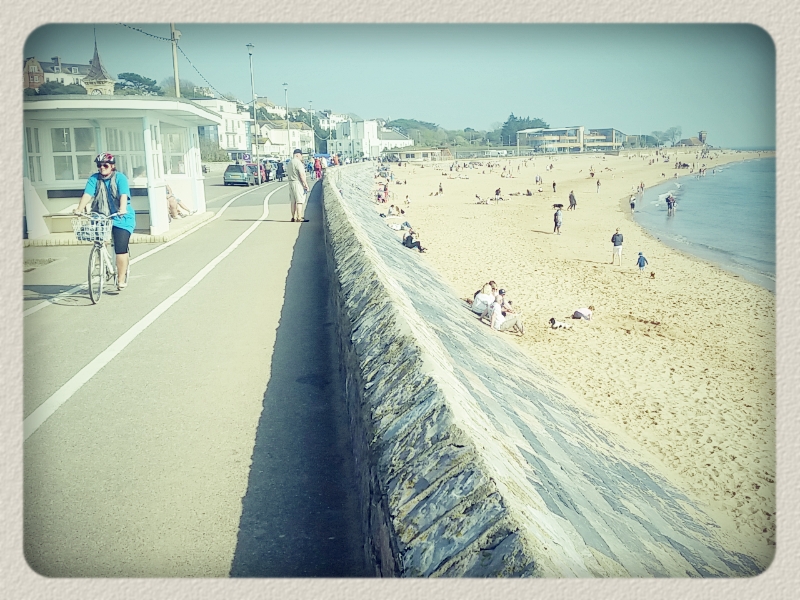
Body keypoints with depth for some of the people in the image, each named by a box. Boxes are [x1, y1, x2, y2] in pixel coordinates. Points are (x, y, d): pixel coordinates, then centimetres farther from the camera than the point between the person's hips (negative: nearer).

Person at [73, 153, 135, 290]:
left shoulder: (120, 178, -5)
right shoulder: (94, 178, 3)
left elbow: (124, 195, -20)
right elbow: (87, 194, -10)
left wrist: (122, 209, -39)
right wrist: (79, 209, -27)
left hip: (121, 218, -3)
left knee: (121, 249, -10)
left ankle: (121, 279, -1)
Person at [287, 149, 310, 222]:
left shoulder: (289, 163, 13)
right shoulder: (298, 162, -14)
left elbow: (287, 174, 19)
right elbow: (302, 174, -18)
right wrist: (306, 184, -15)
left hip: (291, 182, 9)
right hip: (298, 183, -9)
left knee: (293, 201, 13)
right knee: (300, 201, -5)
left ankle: (294, 217, 18)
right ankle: (299, 217, -5)